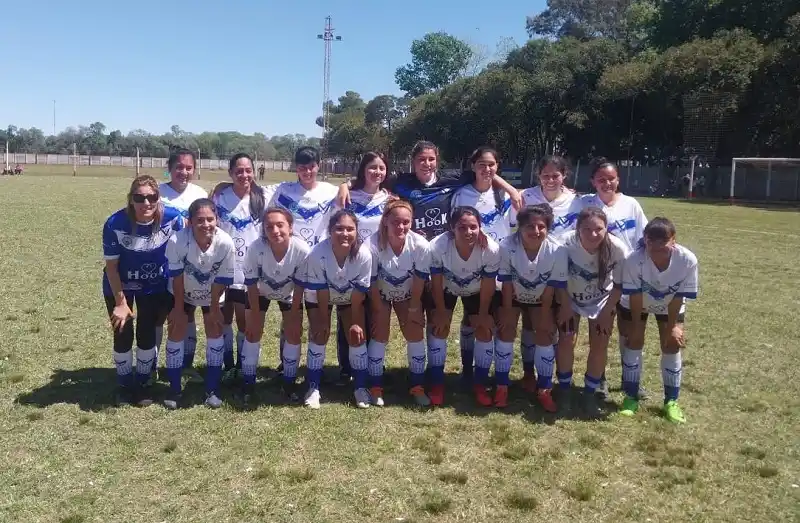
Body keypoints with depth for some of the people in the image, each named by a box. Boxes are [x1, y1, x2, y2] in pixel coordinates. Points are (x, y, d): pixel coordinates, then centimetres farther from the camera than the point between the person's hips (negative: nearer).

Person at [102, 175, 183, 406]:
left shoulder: (172, 218, -24)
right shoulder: (115, 223, -27)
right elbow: (111, 265, -16)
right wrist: (121, 302, -15)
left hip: (155, 286, 1)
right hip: (120, 285, -1)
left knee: (147, 333, 3)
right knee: (123, 334, 0)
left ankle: (142, 383, 24)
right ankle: (125, 385, 22)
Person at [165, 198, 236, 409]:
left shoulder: (226, 243, -34)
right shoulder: (177, 241, -36)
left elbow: (222, 280, -21)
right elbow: (176, 277, -22)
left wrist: (214, 308, -11)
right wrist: (179, 308, -13)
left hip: (212, 294, 1)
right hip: (182, 293, -1)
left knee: (215, 329, -1)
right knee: (176, 330, -2)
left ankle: (212, 389, 10)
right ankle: (174, 389, 11)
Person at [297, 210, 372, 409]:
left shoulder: (364, 255, -34)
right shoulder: (317, 254, -37)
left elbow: (358, 294, -22)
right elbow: (321, 292, -25)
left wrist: (356, 322, -15)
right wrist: (324, 321, -16)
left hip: (351, 297, 1)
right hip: (319, 297, -1)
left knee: (357, 337, -5)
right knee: (319, 336, -10)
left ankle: (360, 387, 11)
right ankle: (313, 388, 5)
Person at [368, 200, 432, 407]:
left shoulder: (421, 246, -30)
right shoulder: (373, 245, -34)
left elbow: (419, 281, -16)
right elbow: (372, 283, -22)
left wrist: (413, 309, -9)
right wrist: (380, 313, -14)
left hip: (408, 296, 2)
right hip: (380, 295, -1)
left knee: (415, 334, -3)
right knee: (380, 335, -8)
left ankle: (417, 386, 12)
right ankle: (375, 388, 7)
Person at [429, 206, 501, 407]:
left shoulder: (491, 249, -37)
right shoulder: (437, 247, -38)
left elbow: (488, 286, -20)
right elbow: (436, 283, -21)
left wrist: (483, 314, -9)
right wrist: (440, 312, -11)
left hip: (477, 291, 1)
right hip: (445, 290, 0)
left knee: (484, 331, -4)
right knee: (439, 329, -9)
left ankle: (480, 384, 16)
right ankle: (437, 384, 9)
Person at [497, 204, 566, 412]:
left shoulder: (556, 250, -31)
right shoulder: (507, 246, -33)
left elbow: (551, 287, -18)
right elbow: (506, 283, -20)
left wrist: (545, 317, -11)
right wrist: (507, 312, -11)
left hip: (541, 298, 1)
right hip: (513, 296, 0)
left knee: (545, 334, -6)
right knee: (506, 331, -8)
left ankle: (544, 388, 9)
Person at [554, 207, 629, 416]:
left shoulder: (618, 248, -31)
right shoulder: (567, 243, -33)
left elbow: (619, 285, -15)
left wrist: (606, 312, -12)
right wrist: (566, 308, -11)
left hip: (602, 301, 0)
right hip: (569, 298, 0)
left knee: (599, 346, -4)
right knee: (566, 342, -6)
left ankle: (590, 393, 15)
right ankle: (564, 388, 17)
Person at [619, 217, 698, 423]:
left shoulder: (688, 260, -36)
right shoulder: (634, 260, -38)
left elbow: (679, 297, -24)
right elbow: (634, 296, -26)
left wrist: (673, 326, -16)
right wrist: (636, 326, -17)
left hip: (670, 306, 1)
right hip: (636, 304, -1)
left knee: (672, 345, -2)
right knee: (634, 342, -3)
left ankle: (671, 401, 12)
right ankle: (631, 397, 12)